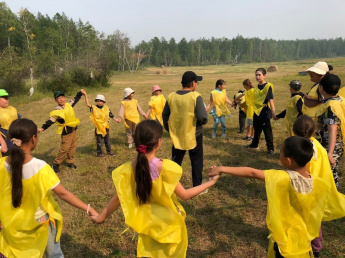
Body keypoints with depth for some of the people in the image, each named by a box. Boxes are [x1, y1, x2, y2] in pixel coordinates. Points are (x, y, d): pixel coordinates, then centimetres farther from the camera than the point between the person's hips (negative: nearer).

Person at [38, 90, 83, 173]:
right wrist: (42, 128, -30)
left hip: (73, 129, 8)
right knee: (65, 148, -8)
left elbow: (75, 100, 23)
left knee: (73, 146, 13)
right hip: (66, 131, -8)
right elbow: (51, 120, -21)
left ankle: (70, 162, 27)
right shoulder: (57, 111, -16)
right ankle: (56, 163, 8)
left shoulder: (69, 105, 5)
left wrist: (80, 93, 30)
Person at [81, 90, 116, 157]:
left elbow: (111, 115, 11)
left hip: (106, 126, 4)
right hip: (98, 127, -3)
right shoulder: (94, 108, -11)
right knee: (99, 141, 6)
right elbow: (88, 104, -28)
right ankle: (99, 153, 18)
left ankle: (109, 151, 29)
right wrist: (85, 95, -35)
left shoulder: (106, 108, 0)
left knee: (107, 140, 16)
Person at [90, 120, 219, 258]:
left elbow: (117, 199, -8)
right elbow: (184, 195, -18)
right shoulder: (165, 167, -27)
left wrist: (100, 217, 9)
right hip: (168, 222, -2)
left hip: (147, 222, 3)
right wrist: (210, 182, -7)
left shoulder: (128, 170, -17)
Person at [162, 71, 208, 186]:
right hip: (193, 135, -4)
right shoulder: (196, 97, -16)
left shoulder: (171, 96, -3)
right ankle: (197, 187, 21)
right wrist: (200, 122, 1)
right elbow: (203, 118, -22)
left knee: (176, 161, 19)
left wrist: (169, 129, 16)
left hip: (177, 135, 4)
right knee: (197, 161, 14)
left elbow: (165, 114, 5)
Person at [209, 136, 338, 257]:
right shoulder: (321, 185, -17)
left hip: (283, 241, -3)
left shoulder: (282, 179, -28)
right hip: (303, 242, 3)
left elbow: (251, 173, -21)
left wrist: (221, 169, -12)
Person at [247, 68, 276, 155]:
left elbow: (270, 99, -19)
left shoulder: (268, 86, -12)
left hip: (264, 113, -7)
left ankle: (270, 148, 10)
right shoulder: (256, 88, 10)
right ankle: (255, 144, 36)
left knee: (267, 131, 0)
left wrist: (273, 111, -26)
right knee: (256, 130, 20)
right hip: (256, 112, 7)